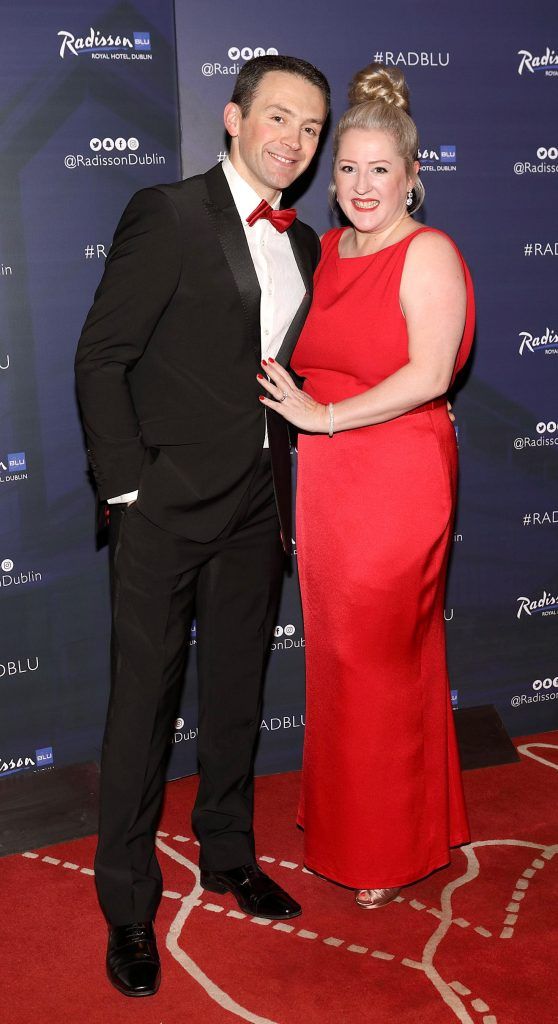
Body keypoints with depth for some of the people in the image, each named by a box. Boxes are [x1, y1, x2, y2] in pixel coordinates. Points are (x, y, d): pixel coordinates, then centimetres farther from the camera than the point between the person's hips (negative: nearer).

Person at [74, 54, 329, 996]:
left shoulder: (303, 245, 12)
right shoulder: (165, 214, -7)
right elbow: (101, 358, -10)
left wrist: (289, 497, 8)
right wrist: (127, 484, -14)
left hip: (258, 504, 6)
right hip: (168, 503, -6)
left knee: (237, 689, 17)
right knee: (145, 696, 3)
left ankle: (227, 855, 36)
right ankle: (128, 906, 18)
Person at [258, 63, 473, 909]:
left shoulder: (428, 254, -9)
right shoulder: (327, 250, 13)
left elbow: (429, 373, -20)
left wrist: (323, 416, -16)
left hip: (398, 483, -6)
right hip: (323, 483, 6)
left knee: (382, 661, 4)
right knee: (334, 657, 13)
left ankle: (393, 850, 24)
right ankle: (342, 820, 32)